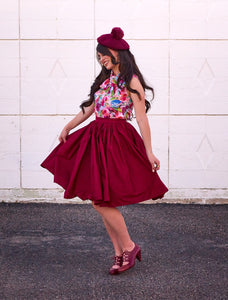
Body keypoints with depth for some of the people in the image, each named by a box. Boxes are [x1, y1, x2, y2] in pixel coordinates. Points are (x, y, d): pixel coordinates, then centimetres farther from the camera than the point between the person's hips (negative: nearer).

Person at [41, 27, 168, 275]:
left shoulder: (131, 81, -7)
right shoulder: (105, 79, 15)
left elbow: (141, 118, -10)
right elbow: (89, 108, 23)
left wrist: (149, 152, -12)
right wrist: (67, 128, 16)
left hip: (118, 142, -8)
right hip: (97, 140, 8)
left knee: (101, 201, -11)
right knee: (101, 201, 7)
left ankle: (129, 247, 5)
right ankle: (119, 254, 16)